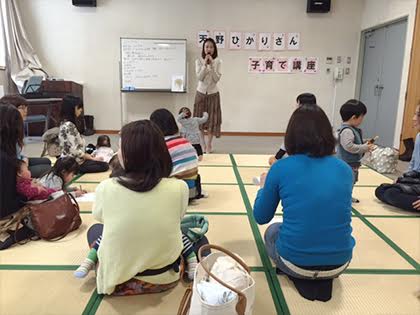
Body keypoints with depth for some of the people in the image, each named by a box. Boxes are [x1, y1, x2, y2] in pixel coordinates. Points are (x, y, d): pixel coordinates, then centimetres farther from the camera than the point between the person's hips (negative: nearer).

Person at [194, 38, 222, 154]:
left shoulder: (218, 62, -3)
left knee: (212, 119, 2)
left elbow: (217, 79, -12)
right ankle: (203, 144, 16)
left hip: (213, 93, 0)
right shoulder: (199, 61, -3)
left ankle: (209, 145, 14)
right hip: (201, 93, 1)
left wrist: (212, 65, -20)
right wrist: (205, 65, -21)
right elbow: (199, 77, -12)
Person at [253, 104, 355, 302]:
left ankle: (301, 278, 10)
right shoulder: (344, 170, -1)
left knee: (272, 231, 30)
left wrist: (264, 186, 20)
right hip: (339, 263, 4)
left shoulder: (281, 168, -11)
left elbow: (261, 217, 2)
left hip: (295, 262, -4)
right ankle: (323, 280, 18)